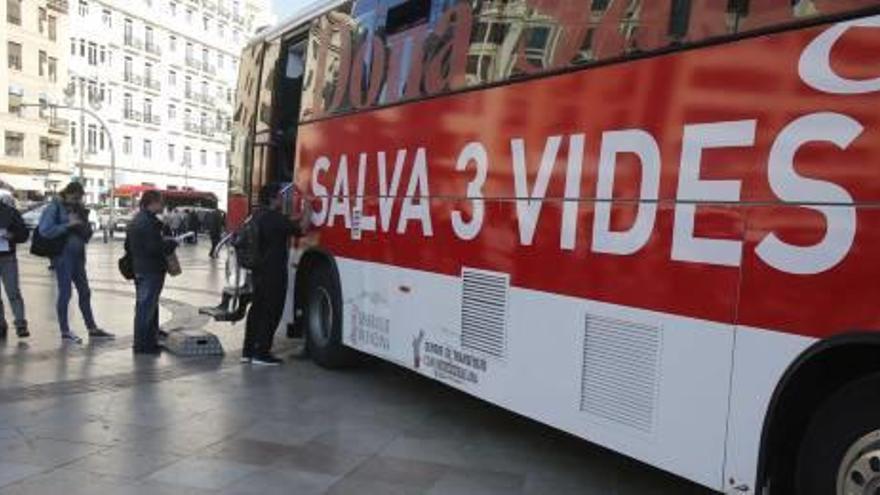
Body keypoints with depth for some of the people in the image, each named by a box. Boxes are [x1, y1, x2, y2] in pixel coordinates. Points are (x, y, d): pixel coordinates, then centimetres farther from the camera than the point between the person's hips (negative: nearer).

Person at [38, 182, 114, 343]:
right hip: (62, 255, -6)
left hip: (78, 255, 7)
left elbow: (88, 233, 13)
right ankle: (65, 331, 12)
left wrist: (82, 225, -8)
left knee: (84, 292, 11)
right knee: (65, 292, 0)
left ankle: (92, 328, 20)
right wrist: (68, 225, -20)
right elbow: (45, 230, -17)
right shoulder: (55, 208, -6)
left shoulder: (78, 208, 12)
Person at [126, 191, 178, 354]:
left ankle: (149, 341, 25)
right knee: (146, 307, -5)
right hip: (151, 271, -10)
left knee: (144, 306, 16)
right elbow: (155, 247, -25)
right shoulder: (150, 222, -18)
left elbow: (128, 245, 19)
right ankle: (142, 345, 1)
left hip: (139, 269, 10)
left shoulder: (136, 220, 15)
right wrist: (171, 243, -11)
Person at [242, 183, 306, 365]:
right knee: (271, 312, -2)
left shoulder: (258, 216, 11)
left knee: (257, 309, 15)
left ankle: (248, 350, 21)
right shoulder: (275, 218, -17)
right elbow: (300, 229, -16)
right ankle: (261, 353, 2)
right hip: (274, 273, -9)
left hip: (258, 271, 9)